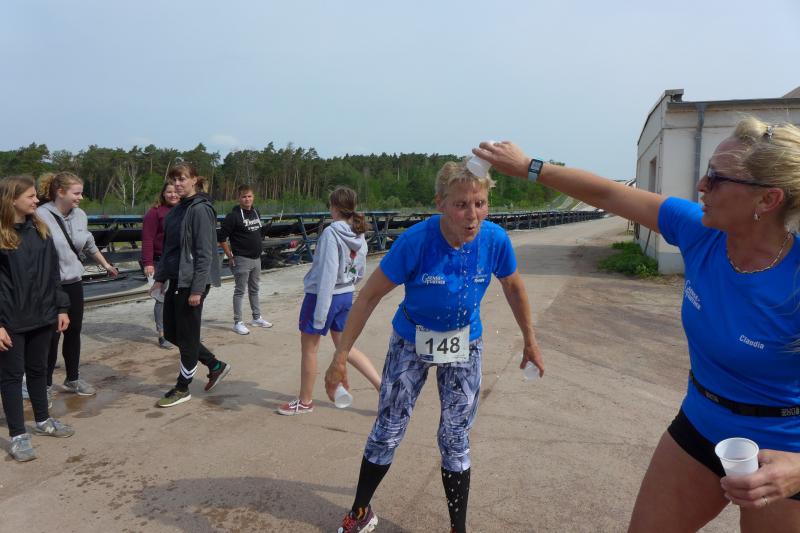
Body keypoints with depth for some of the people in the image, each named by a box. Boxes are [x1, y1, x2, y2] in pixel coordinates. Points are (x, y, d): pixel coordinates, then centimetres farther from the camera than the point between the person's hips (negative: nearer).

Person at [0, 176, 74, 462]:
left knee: (39, 370, 18)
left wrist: (61, 307, 7)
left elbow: (53, 272, 10)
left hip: (42, 316, 5)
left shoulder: (40, 229, 6)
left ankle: (43, 420, 33)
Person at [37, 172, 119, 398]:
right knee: (52, 336, 1)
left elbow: (89, 245, 19)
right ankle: (45, 385, 18)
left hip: (74, 284, 6)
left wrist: (105, 264, 30)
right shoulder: (41, 216, -16)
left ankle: (73, 379, 30)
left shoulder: (80, 215, 4)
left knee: (74, 332, 15)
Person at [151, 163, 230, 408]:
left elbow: (204, 253, -18)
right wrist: (160, 278, 14)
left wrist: (197, 289, -20)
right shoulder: (178, 210, 12)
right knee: (171, 333, 15)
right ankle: (216, 366, 28)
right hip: (175, 280, 9)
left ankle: (182, 388, 21)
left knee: (187, 336, 4)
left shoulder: (200, 209, -14)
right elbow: (168, 248, 18)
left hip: (191, 283, -9)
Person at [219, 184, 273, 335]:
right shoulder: (233, 215, -14)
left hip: (256, 258, 7)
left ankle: (257, 318, 29)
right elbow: (222, 238, -13)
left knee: (254, 290, 17)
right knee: (240, 291, 0)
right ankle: (238, 322, 8)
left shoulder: (256, 213, 8)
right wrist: (230, 256, -13)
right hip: (242, 259, -7)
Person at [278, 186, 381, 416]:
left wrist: (320, 314, -22)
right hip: (346, 296, 7)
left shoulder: (331, 233, -20)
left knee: (308, 348, 11)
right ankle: (383, 386, 15)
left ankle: (305, 402, 26)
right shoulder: (359, 235, 3)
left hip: (324, 295, -7)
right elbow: (360, 272, 11)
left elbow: (327, 274, -24)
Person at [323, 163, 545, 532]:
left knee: (455, 440, 10)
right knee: (387, 433, 9)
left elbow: (513, 286, 0)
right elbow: (370, 295, -20)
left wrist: (530, 340, 9)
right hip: (411, 343, -1)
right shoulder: (415, 241, -29)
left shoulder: (495, 239, -20)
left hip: (464, 346, 2)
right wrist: (340, 356, -19)